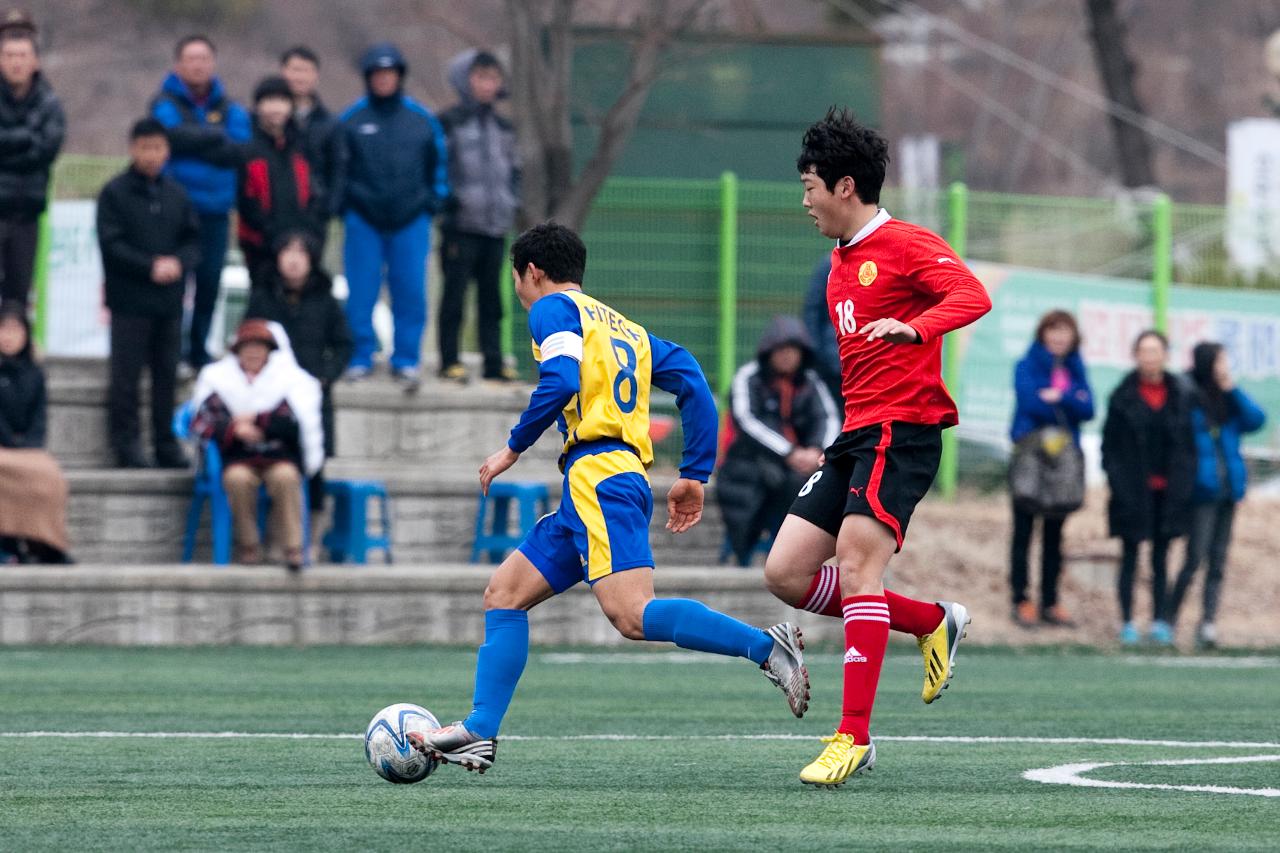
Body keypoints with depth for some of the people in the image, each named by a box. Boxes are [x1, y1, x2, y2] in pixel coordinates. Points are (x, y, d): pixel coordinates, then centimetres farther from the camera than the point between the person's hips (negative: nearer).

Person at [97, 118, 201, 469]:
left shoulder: (176, 194, 11)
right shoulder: (115, 193, -2)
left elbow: (193, 239, 10)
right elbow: (111, 244, -8)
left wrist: (178, 263, -10)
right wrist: (151, 267, -15)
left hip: (170, 300, 4)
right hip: (129, 300, -4)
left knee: (167, 374, 7)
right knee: (126, 375, -3)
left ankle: (167, 443, 14)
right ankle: (126, 444, 1)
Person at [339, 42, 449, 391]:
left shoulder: (422, 119, 8)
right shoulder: (352, 119, 3)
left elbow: (438, 164, 16)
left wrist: (433, 202, 6)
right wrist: (344, 204, 1)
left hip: (411, 219, 1)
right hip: (363, 220, -1)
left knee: (411, 293, -2)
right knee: (361, 293, -2)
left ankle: (406, 359, 6)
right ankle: (360, 358, 8)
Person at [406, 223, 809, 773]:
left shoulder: (554, 309, 3)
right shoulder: (628, 329, 26)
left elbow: (560, 382, -15)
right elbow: (694, 387, 17)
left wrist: (513, 449, -5)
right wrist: (694, 477, 15)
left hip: (597, 477, -9)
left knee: (632, 614, -23)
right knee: (504, 593, 12)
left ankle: (765, 646, -31)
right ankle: (480, 731, 6)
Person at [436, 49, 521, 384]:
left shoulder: (502, 127, 16)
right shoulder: (449, 123, -2)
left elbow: (514, 167, 25)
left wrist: (511, 200, 11)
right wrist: (448, 197, -12)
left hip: (496, 226, 5)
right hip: (461, 226, -5)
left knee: (492, 295, 7)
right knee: (455, 291, -5)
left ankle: (494, 362, 10)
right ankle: (449, 360, -1)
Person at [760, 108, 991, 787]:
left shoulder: (906, 245, -7)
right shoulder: (841, 260, 20)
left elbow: (973, 296, -24)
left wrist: (912, 327, -40)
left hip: (902, 430, -9)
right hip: (854, 433, 9)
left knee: (856, 564, -21)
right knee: (784, 574, 1)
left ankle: (853, 736, -21)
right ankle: (932, 622, 15)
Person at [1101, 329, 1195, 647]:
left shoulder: (1179, 396, 4)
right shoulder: (1123, 396, -3)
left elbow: (1188, 444, 7)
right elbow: (1110, 445, -3)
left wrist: (1184, 485, -2)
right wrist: (1119, 484, -11)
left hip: (1167, 490, 2)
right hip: (1134, 490, -2)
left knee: (1161, 557, 8)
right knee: (1130, 557, 5)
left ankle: (1159, 621, 13)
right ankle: (1127, 623, 9)